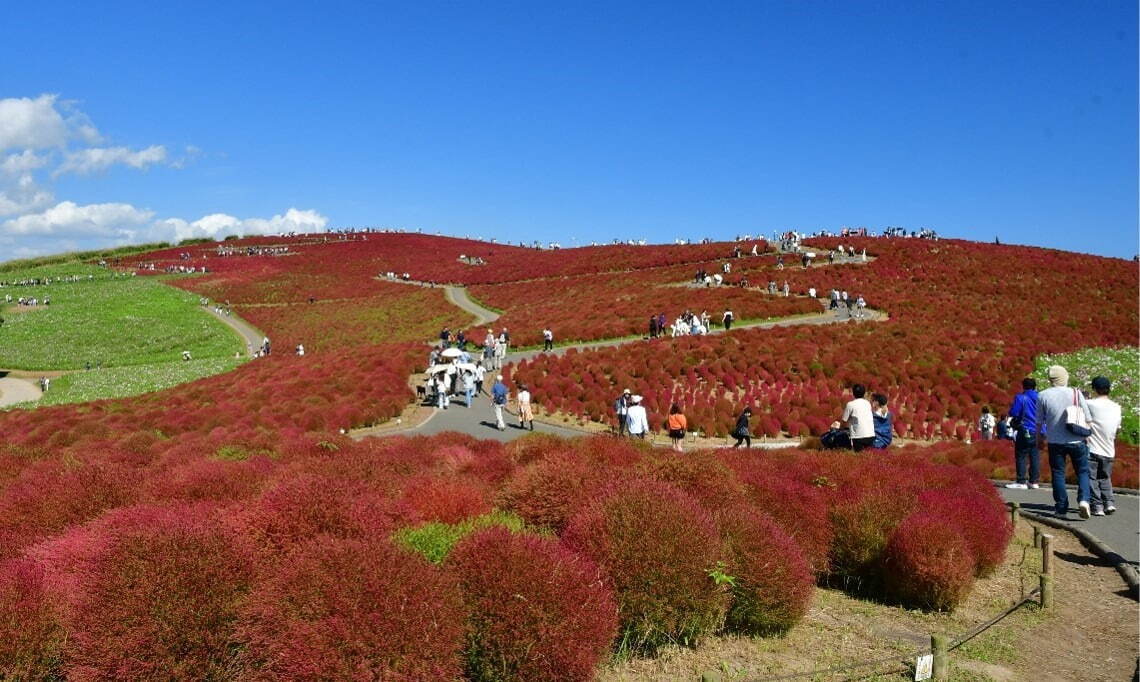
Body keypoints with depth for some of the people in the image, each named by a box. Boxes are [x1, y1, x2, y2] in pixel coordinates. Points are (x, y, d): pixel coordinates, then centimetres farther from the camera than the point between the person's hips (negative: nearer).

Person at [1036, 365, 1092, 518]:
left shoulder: (1042, 396, -4)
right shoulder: (1076, 393, -4)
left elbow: (1039, 422, 3)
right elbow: (1088, 419, 0)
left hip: (1055, 441, 0)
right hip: (1077, 441, 0)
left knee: (1058, 473, 10)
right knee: (1082, 471, 11)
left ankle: (1061, 509, 10)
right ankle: (1083, 500, -11)